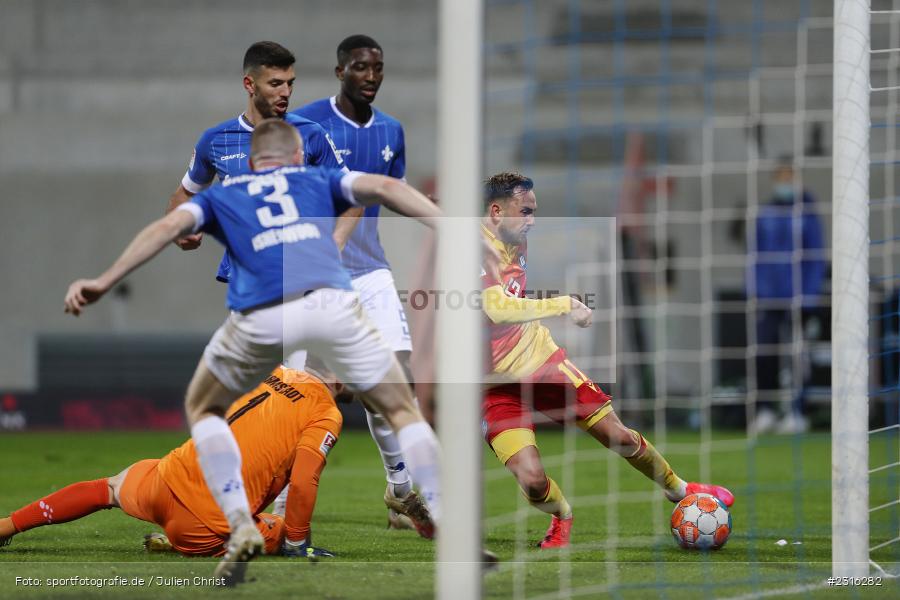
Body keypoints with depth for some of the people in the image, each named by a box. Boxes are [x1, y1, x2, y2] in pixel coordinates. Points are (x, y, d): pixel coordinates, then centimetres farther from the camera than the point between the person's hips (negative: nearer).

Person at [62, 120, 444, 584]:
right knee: (402, 410, 20)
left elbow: (169, 226, 14)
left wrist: (104, 282, 6)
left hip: (261, 317, 0)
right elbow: (384, 188, 15)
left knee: (202, 409, 27)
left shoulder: (221, 195, 31)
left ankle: (240, 525, 8)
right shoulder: (319, 180, 31)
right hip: (331, 302, 0)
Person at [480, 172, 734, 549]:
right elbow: (497, 308, -37)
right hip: (497, 388, -7)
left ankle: (677, 489, 34)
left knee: (620, 437, 8)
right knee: (532, 481, -19)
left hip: (542, 362, 7)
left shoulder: (517, 244, 4)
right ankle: (562, 517, 16)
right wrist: (564, 305, -36)